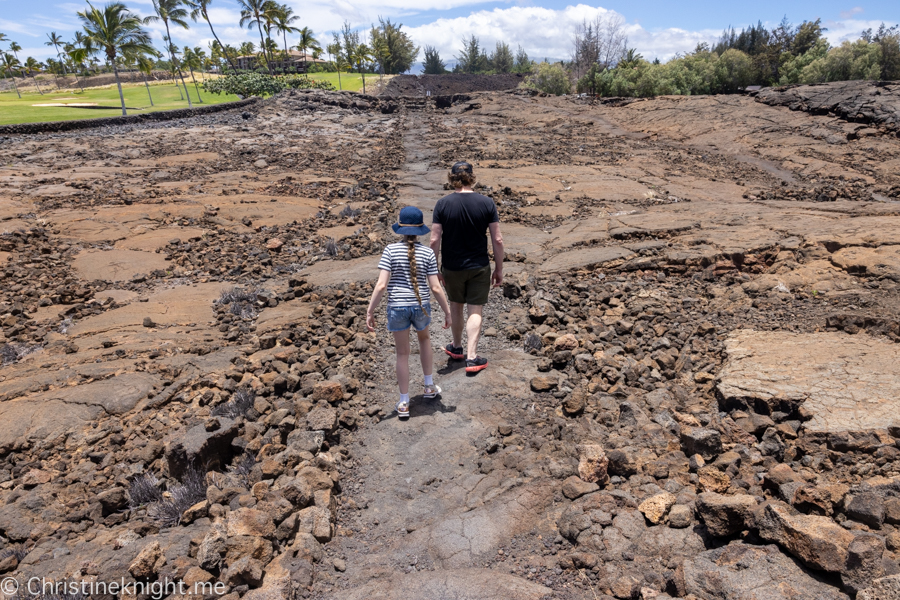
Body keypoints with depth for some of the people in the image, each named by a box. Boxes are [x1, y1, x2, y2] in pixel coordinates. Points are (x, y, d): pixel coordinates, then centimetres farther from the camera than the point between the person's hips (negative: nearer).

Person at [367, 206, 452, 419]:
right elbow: (436, 288, -8)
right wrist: (447, 312, 2)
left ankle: (404, 404, 21)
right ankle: (429, 386, 36)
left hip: (397, 308, -1)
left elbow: (381, 285, -15)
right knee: (424, 338, 31)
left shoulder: (390, 250, -9)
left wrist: (370, 312, -8)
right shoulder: (428, 253, -6)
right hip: (421, 307, 1)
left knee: (402, 354, 12)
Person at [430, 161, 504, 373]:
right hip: (479, 267, -1)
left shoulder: (443, 204, -10)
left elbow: (435, 240, -10)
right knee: (475, 311, 7)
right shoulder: (486, 203, -8)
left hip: (452, 268, 1)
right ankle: (472, 357, 5)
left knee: (456, 306, 20)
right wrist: (499, 269, 2)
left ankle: (457, 348, 38)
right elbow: (497, 240, -7)